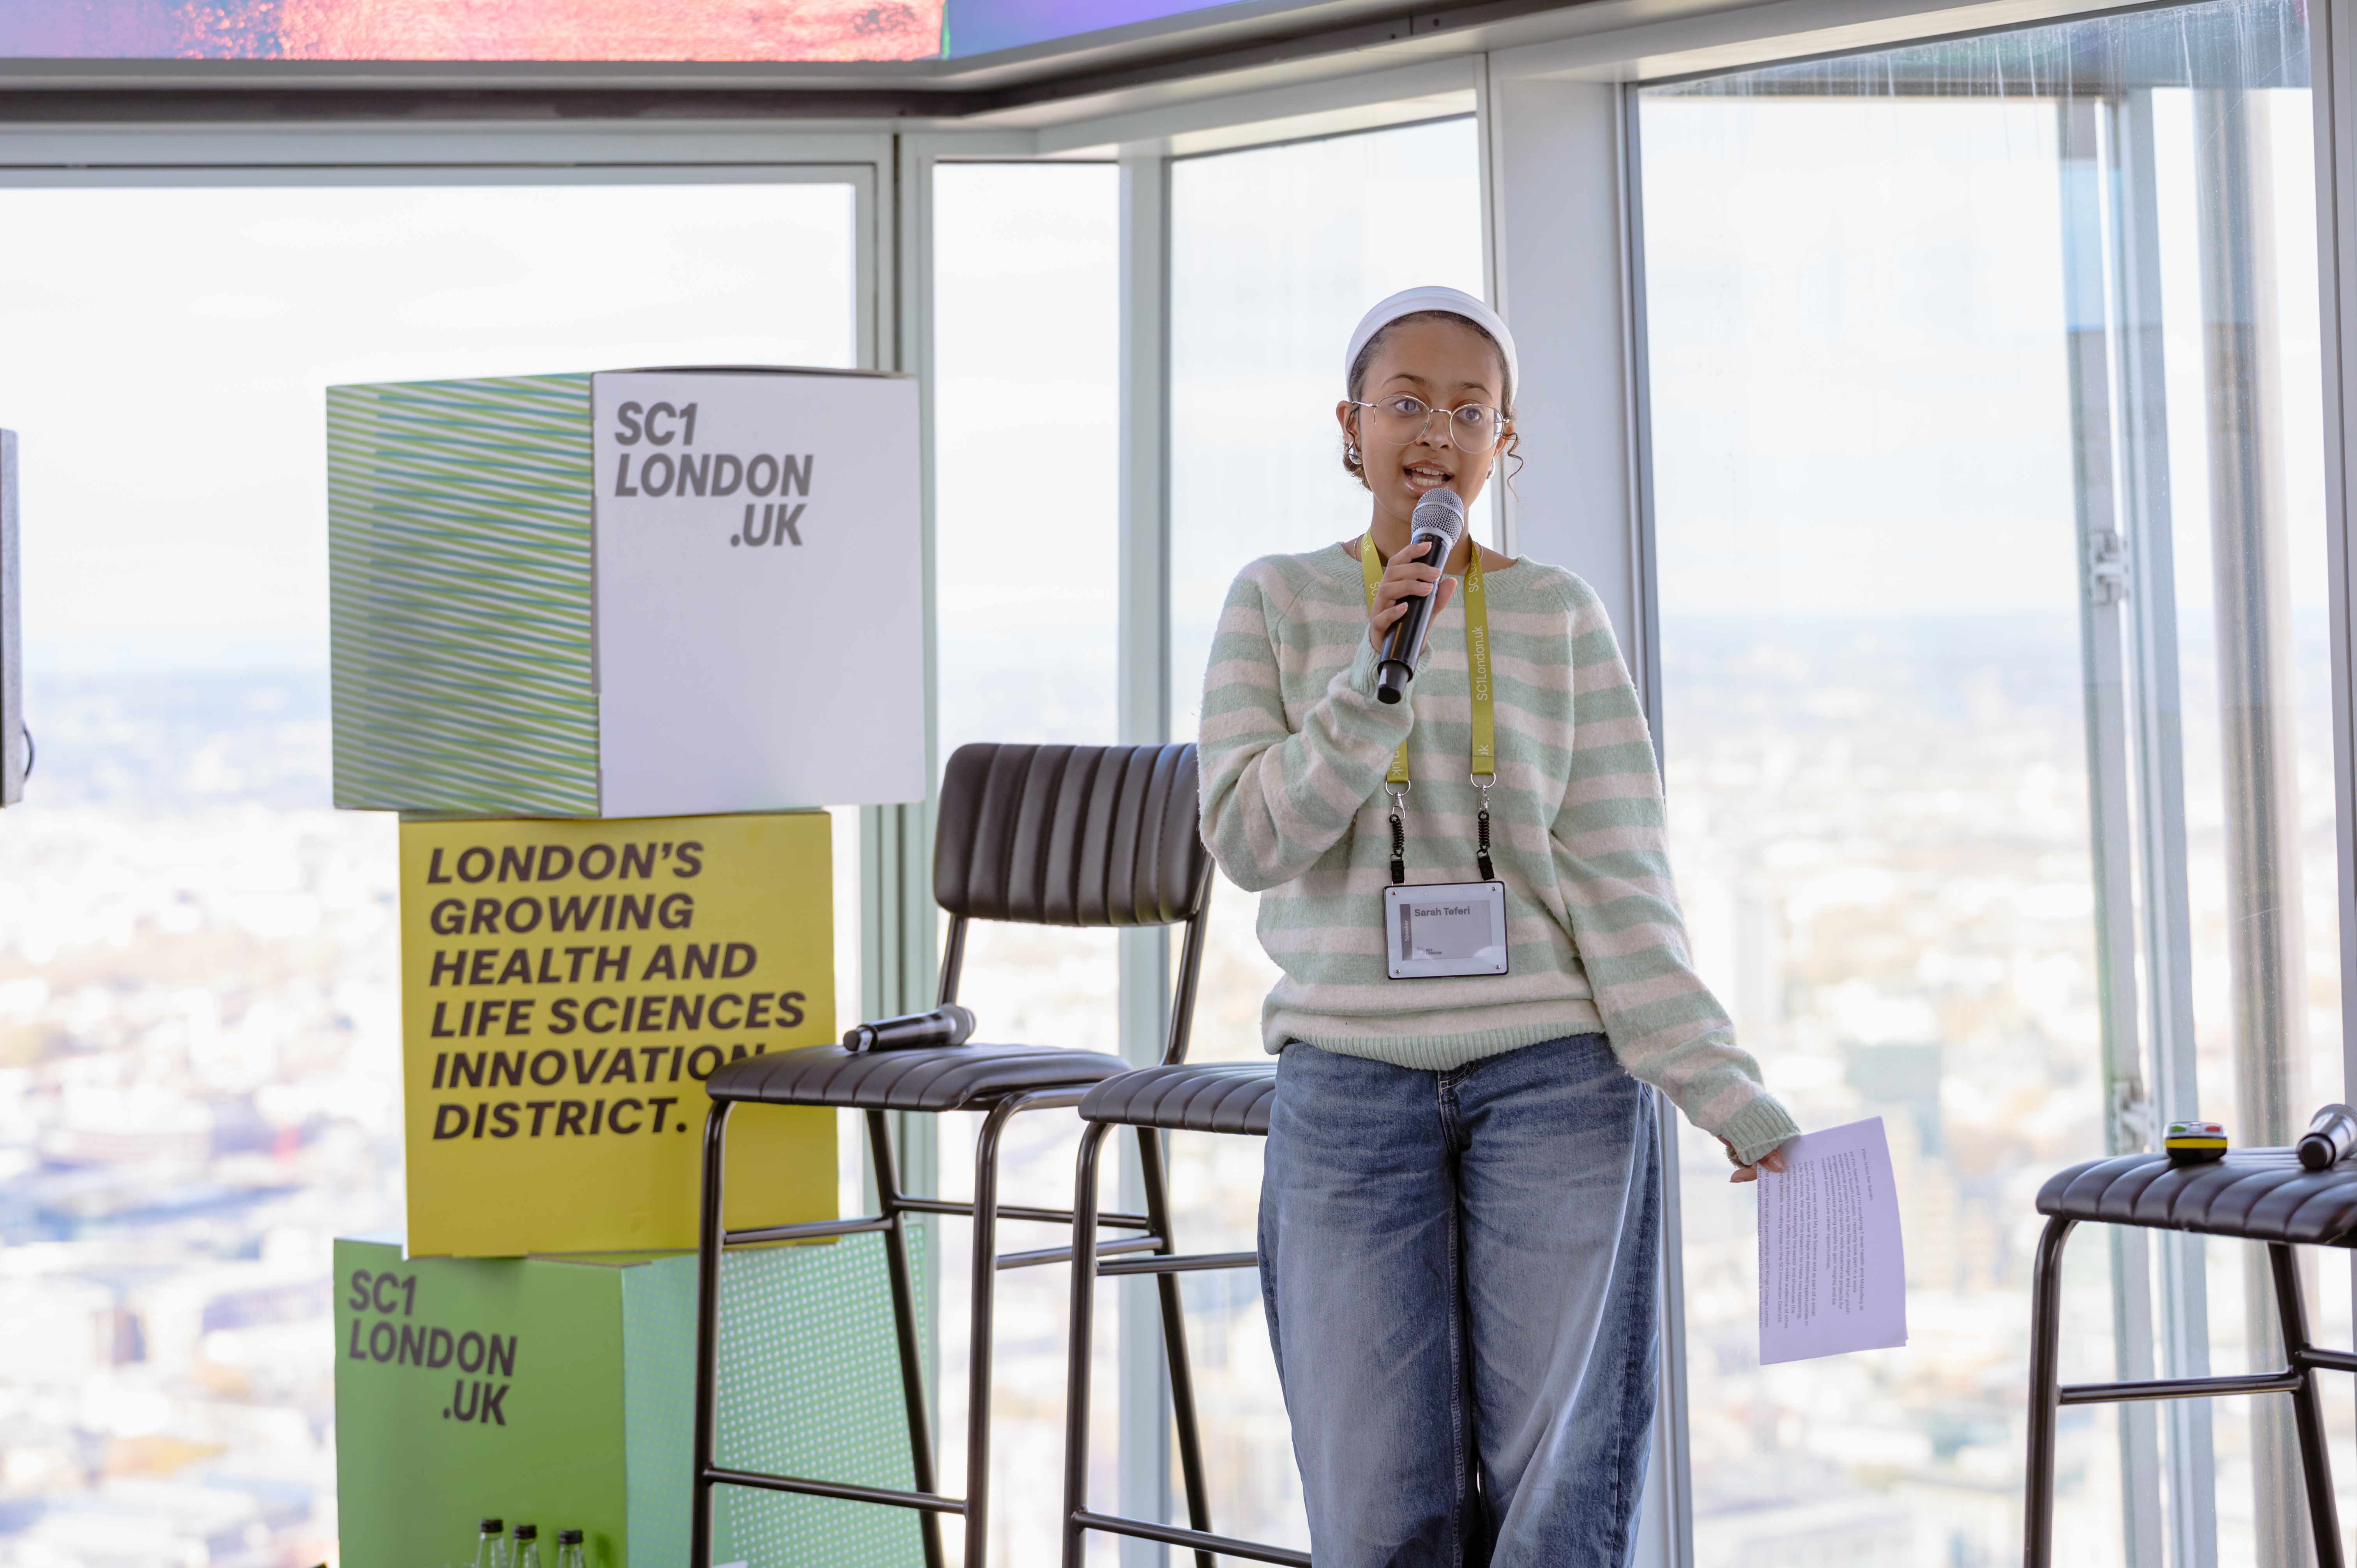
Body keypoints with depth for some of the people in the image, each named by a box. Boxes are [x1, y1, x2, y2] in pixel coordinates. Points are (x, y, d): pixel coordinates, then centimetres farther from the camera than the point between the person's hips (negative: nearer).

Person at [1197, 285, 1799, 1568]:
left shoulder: (1558, 615, 3)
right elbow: (1247, 839, -5)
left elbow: (1618, 880, 0)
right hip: (1350, 1085, 0)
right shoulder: (1279, 602, 4)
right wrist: (1370, 686, -19)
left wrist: (1722, 1091, -8)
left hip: (1556, 1075, 0)